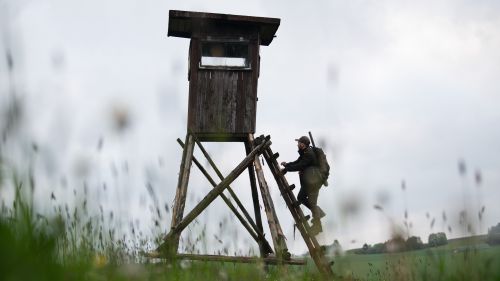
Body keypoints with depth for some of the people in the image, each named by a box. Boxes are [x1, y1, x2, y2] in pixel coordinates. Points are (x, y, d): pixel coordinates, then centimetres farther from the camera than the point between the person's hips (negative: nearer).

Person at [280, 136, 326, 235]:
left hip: (313, 182, -10)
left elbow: (299, 166, -27)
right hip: (307, 182, 10)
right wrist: (287, 164, -2)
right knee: (300, 198, 18)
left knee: (312, 203, -2)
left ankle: (317, 226, 11)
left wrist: (286, 169, -21)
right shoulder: (304, 153, 8)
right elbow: (297, 162, 14)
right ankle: (318, 212, 30)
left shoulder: (309, 154, -23)